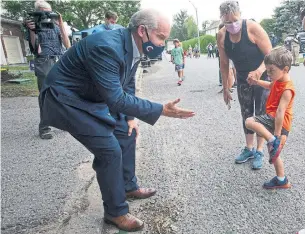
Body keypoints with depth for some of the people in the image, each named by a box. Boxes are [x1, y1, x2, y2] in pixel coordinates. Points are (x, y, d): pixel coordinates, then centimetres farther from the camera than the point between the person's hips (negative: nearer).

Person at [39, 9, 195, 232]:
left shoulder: (133, 46, -3)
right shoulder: (106, 47, -32)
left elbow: (128, 86, 9)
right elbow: (117, 100, -35)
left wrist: (130, 118, 3)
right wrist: (162, 110, -33)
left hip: (95, 98, 9)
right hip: (68, 100, -9)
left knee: (127, 134, 12)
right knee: (110, 150, -13)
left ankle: (129, 186, 32)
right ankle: (116, 212, 9)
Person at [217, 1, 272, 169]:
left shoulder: (253, 28, -24)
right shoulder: (221, 36, -11)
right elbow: (224, 64, -2)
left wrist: (258, 71, -42)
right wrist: (225, 88, 2)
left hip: (263, 76, -4)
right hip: (243, 79, 4)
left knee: (261, 114, 0)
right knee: (246, 114, 10)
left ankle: (259, 152, 13)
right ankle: (249, 149, 25)